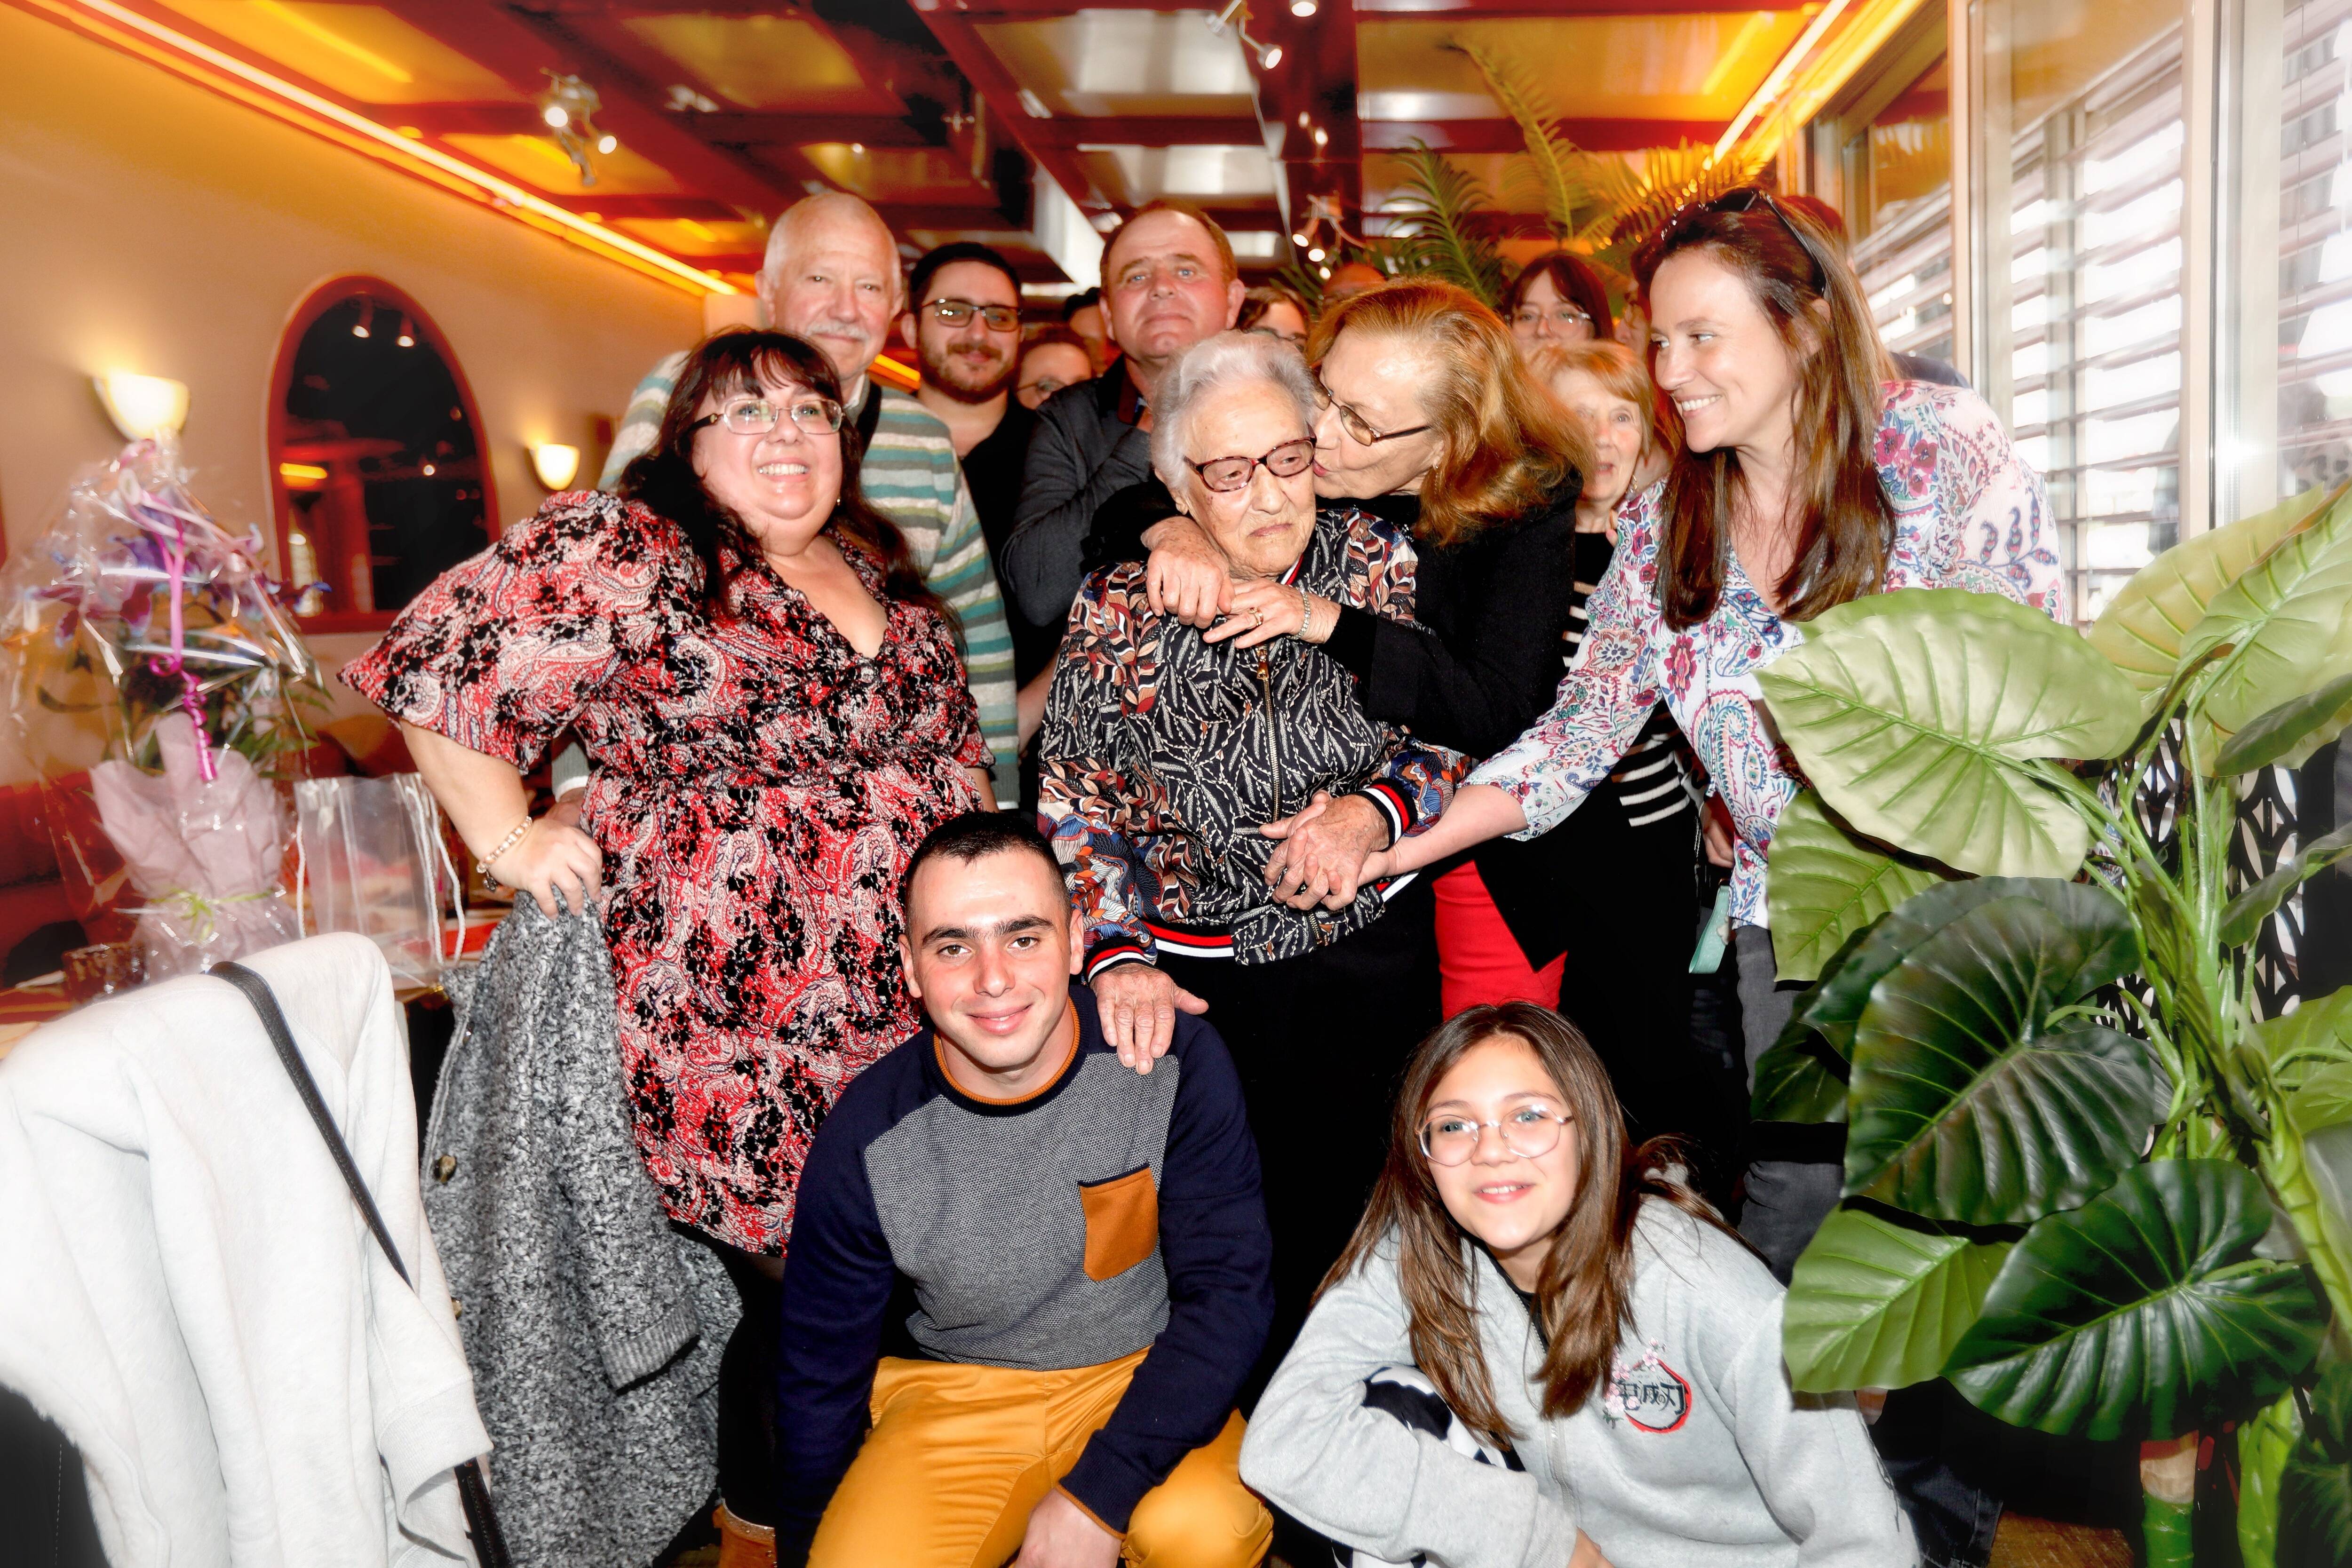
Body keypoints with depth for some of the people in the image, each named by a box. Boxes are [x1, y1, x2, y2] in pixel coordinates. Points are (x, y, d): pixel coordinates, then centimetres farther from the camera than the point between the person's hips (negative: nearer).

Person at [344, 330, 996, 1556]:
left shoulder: (880, 569, 15)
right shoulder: (622, 554, -6)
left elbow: (948, 736, 23)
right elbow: (434, 669, -7)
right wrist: (510, 839, -8)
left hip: (916, 1000, 6)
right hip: (733, 998, -6)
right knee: (753, 1226, 2)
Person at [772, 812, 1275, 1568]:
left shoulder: (1175, 1059, -18)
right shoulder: (863, 1143, -15)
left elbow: (1229, 1288, -14)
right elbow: (820, 1376, 0)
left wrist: (1099, 1493, -21)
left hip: (1146, 1376, 0)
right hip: (959, 1393, 1)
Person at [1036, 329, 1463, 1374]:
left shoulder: (1382, 564, -1)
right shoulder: (1119, 611, -4)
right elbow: (1079, 807, -3)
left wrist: (1378, 809, -18)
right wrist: (1117, 956, -15)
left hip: (1373, 964, 1)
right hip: (1199, 983, -1)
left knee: (1368, 1225, 11)